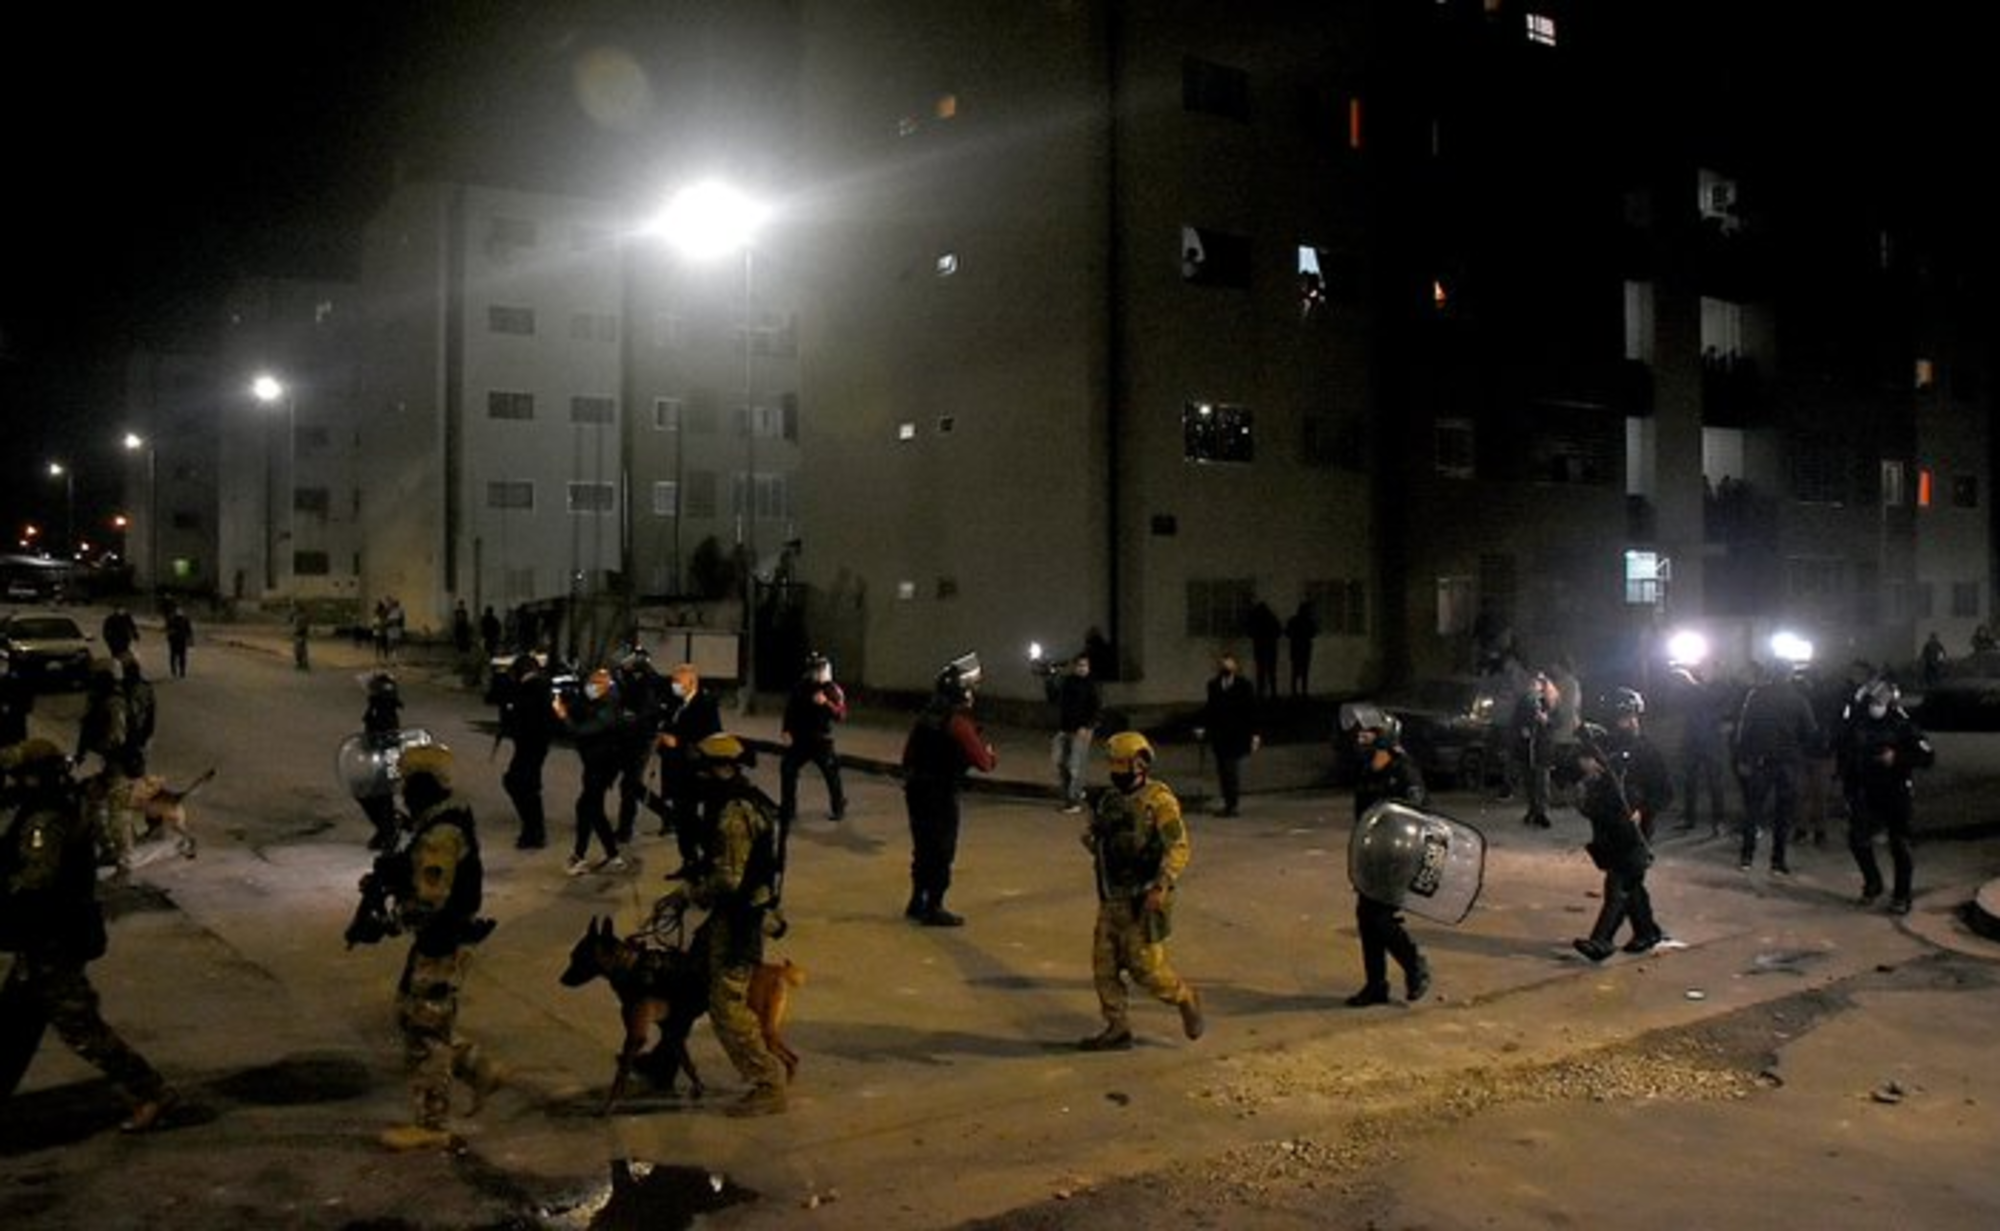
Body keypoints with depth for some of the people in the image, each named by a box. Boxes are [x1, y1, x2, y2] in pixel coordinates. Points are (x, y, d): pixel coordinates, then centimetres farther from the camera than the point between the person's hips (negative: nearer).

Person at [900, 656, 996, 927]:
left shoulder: (929, 713, 8)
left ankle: (917, 903, 28)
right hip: (940, 794, -8)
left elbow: (909, 752, 17)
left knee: (924, 848, 19)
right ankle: (932, 909, 7)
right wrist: (991, 753, 0)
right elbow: (983, 762, -20)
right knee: (941, 852, 2)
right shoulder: (957, 721, -19)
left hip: (916, 789, 8)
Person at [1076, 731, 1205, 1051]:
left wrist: (1161, 886, -28)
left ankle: (1186, 999, 23)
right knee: (1104, 964, 6)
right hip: (1112, 897, 8)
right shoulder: (1110, 799, 9)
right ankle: (1118, 1030, 16)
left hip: (1144, 900, -7)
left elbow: (1179, 847, -19)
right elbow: (1090, 833, 25)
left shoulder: (1158, 799, -13)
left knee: (1145, 966, -3)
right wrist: (1096, 843, 3)